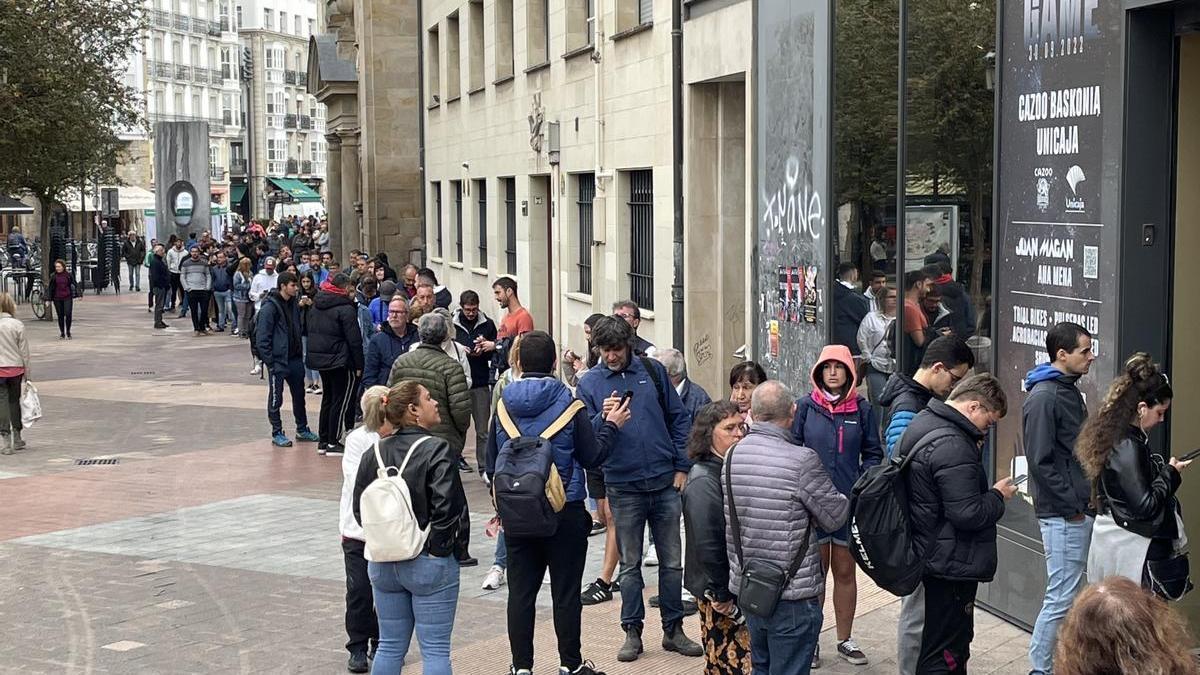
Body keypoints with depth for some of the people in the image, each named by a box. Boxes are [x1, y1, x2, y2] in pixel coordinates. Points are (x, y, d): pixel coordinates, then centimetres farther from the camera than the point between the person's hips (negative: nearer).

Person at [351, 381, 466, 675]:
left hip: (383, 563, 6)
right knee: (435, 650, 2)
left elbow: (359, 508, 6)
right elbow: (446, 508, -22)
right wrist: (438, 549, -11)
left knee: (390, 646, 15)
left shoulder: (374, 452, 4)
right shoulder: (436, 449, -14)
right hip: (429, 564, -6)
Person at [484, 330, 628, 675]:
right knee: (565, 592, 7)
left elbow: (491, 465, 6)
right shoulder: (568, 404, -10)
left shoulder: (503, 406, -1)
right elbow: (593, 456, -4)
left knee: (521, 591, 8)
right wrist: (611, 426, 12)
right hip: (564, 512, -3)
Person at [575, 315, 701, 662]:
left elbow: (679, 418, 7)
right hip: (623, 486, -1)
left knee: (672, 561, 8)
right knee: (630, 564, 9)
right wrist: (603, 418, -24)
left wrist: (682, 466, 2)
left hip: (665, 481, 1)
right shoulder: (589, 382, -2)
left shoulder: (652, 370, 1)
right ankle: (632, 631, 19)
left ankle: (673, 629, 20)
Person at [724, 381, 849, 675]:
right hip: (793, 593, -6)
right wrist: (844, 499, 10)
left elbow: (731, 520, 3)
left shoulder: (732, 456, -2)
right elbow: (835, 518, -8)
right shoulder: (802, 460, -20)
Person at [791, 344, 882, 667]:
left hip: (850, 503, 1)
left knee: (845, 572, 11)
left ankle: (845, 639, 24)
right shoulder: (806, 406, -1)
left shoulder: (862, 408, 1)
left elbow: (872, 454, 5)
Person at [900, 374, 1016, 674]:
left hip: (934, 556, 11)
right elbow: (968, 514, -26)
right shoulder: (953, 446, -24)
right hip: (954, 564, -11)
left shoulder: (923, 424, 9)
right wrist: (998, 496, -8)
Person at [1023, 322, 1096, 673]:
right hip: (1062, 515, -9)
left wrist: (1088, 498, 13)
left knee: (1073, 594, 15)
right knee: (1062, 597, -4)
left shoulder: (1070, 391, 14)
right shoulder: (1043, 398, -16)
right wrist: (1071, 506, -16)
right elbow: (1041, 461, -20)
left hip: (1080, 510, 9)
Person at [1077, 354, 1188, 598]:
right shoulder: (1128, 446, -19)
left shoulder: (1113, 436, 9)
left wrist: (1165, 465, 9)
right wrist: (1170, 473, -8)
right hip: (1134, 549, -10)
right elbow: (1145, 506, -19)